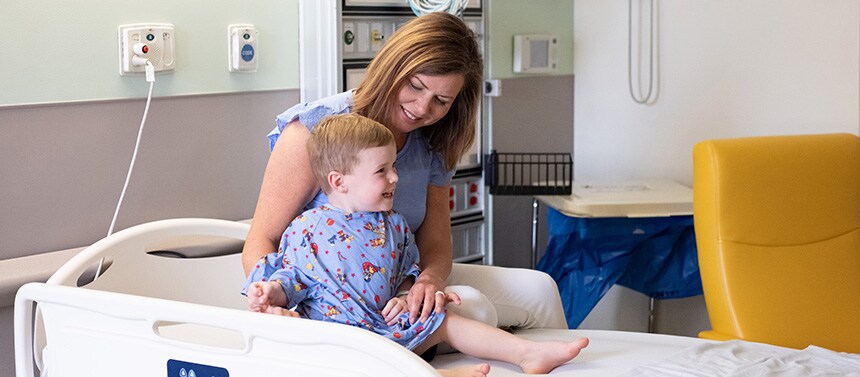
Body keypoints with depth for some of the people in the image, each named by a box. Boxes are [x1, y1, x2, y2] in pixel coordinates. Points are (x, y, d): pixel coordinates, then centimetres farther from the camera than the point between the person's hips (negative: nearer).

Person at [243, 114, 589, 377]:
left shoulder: (394, 226, 10)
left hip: (388, 324, 6)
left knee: (446, 321, -4)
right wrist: (271, 292, -21)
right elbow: (293, 276, -1)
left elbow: (408, 272, 19)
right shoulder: (307, 228, -6)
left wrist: (404, 296, -1)